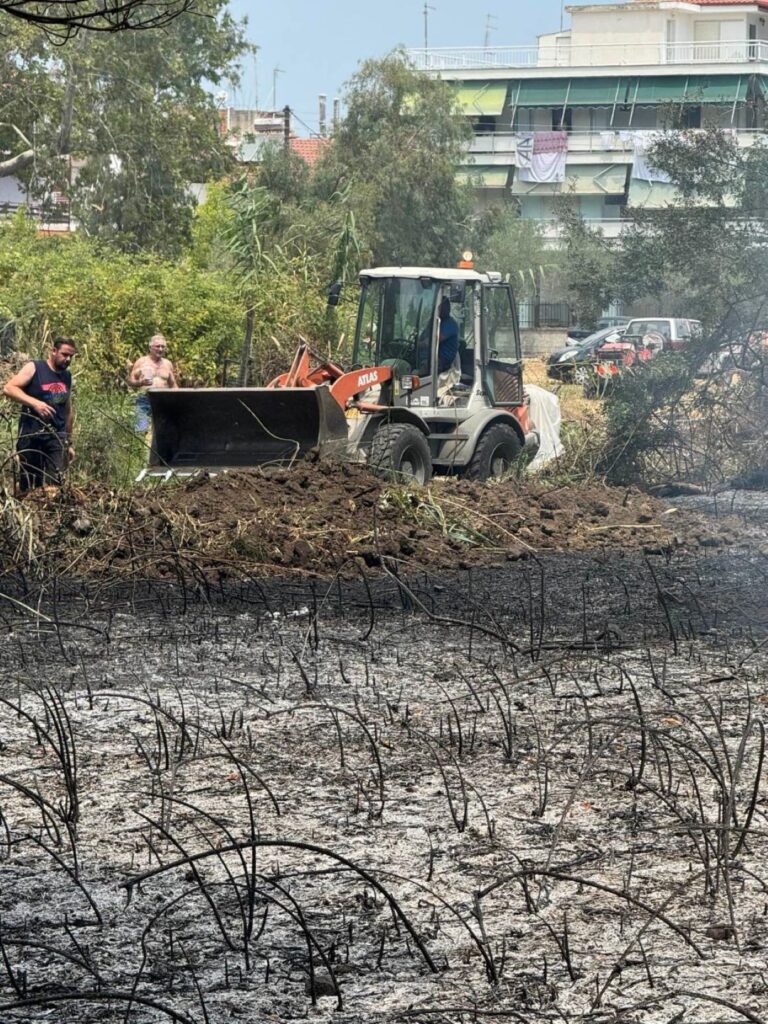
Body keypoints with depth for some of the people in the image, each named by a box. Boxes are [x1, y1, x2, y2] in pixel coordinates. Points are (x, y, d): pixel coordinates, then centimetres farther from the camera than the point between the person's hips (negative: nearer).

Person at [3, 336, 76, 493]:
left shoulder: (67, 377, 14)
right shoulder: (34, 368, -2)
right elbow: (8, 389, -13)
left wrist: (69, 442, 22)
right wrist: (34, 402, -25)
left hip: (57, 436, 3)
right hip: (31, 435, -3)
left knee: (54, 483, -11)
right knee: (29, 485, 0)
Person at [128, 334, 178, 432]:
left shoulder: (167, 364, 17)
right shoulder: (141, 361, 7)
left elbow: (173, 385, 23)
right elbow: (130, 381, 4)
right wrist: (141, 382, -16)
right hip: (144, 400, -3)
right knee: (142, 431, -16)